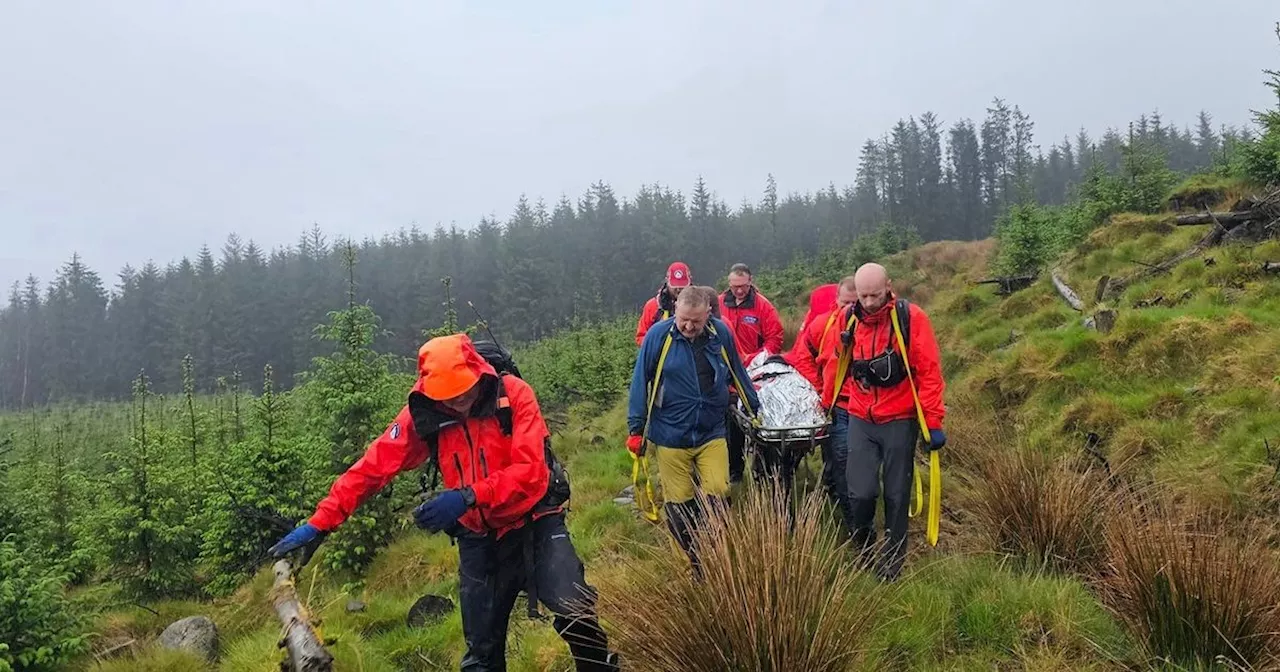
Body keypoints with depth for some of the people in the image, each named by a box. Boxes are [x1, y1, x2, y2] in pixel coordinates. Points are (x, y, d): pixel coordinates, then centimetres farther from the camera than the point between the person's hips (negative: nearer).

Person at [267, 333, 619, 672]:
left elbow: (530, 469, -24)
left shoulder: (513, 394, -16)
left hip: (535, 523, -3)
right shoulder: (422, 412, -8)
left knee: (574, 610, -21)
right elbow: (373, 466, -8)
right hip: (479, 538, 3)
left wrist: (468, 496, -34)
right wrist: (319, 523, -12)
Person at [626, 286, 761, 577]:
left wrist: (756, 410, 19)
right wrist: (636, 429, -3)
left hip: (712, 433, 2)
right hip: (671, 435, -2)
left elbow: (738, 375, 12)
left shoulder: (721, 333, -3)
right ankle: (692, 562, 23)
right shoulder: (658, 335, -10)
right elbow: (640, 382, -4)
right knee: (678, 504, 6)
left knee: (718, 496, 0)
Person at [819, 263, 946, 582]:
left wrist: (933, 422, -10)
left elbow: (929, 372, -9)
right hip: (860, 420, 2)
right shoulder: (847, 319, -1)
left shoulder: (911, 318, -10)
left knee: (896, 496, 7)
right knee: (861, 493, -6)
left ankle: (891, 564, 24)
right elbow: (833, 365, 11)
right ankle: (863, 547, 23)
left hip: (900, 421, -2)